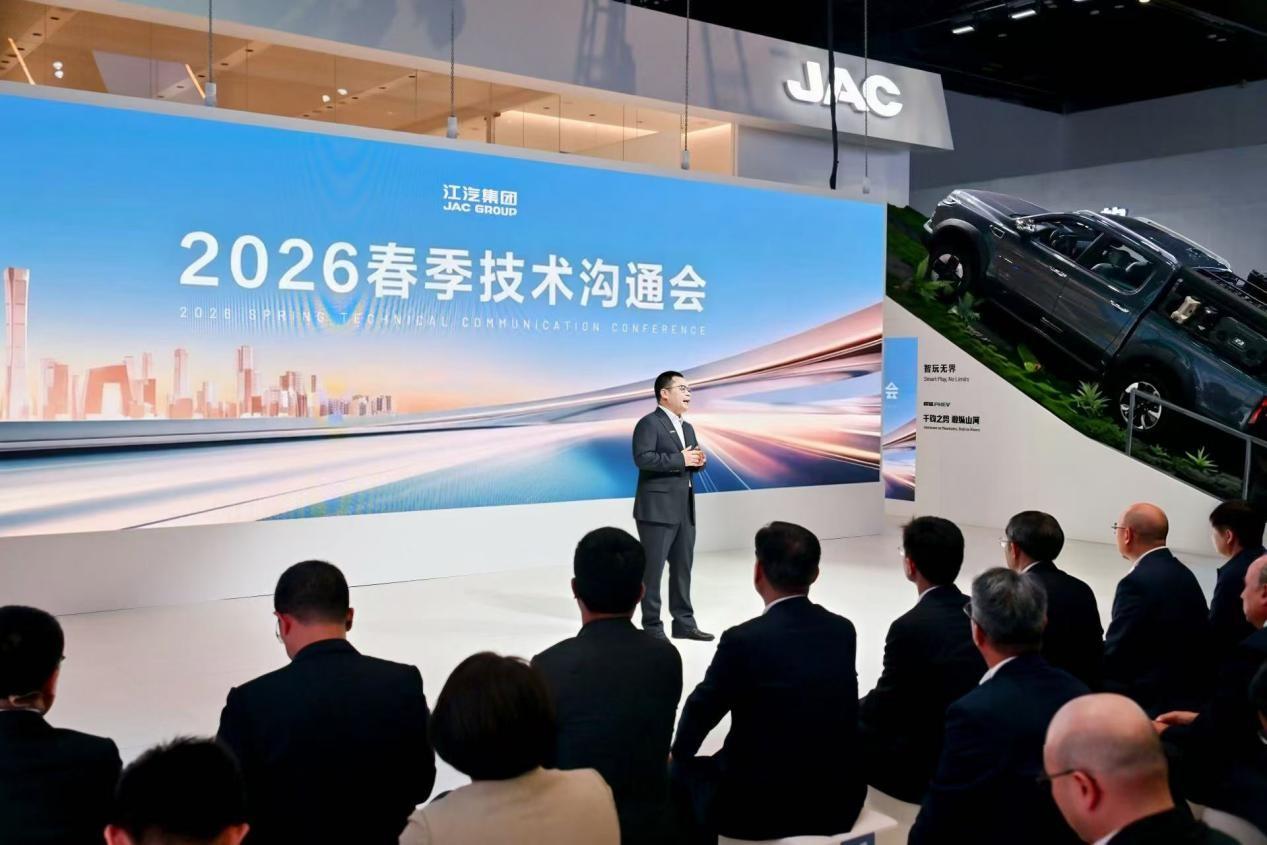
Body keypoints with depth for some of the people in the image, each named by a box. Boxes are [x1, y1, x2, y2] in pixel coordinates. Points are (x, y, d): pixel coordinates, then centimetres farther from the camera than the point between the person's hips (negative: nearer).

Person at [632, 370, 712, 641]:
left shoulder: (687, 428, 19)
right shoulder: (649, 423, -8)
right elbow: (642, 458, -21)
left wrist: (699, 461, -1)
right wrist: (680, 459, -19)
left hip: (685, 509, 8)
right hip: (657, 509, -8)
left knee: (683, 567, 11)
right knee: (653, 569, -1)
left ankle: (684, 623, 19)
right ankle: (652, 627, 6)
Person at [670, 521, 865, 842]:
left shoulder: (743, 640, -18)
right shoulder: (843, 630, -2)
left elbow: (703, 708, -2)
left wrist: (680, 752, 20)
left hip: (762, 806, -5)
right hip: (840, 801, 5)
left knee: (680, 774, 21)